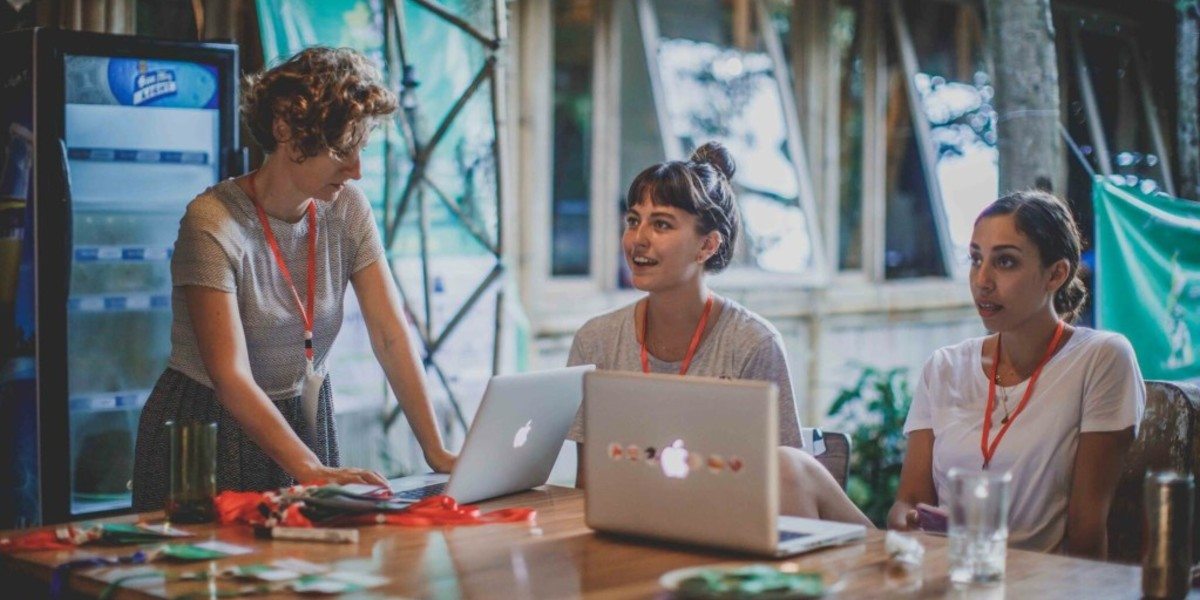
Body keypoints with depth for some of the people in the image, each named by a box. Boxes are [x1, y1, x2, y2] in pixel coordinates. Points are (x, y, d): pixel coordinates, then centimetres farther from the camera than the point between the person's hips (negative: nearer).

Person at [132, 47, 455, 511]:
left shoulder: (348, 212, -4)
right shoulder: (213, 224, -22)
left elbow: (392, 337, -8)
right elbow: (230, 377, -28)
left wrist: (436, 451, -17)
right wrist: (311, 469, -38)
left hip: (306, 420, 5)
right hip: (208, 429, -5)